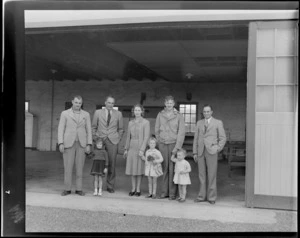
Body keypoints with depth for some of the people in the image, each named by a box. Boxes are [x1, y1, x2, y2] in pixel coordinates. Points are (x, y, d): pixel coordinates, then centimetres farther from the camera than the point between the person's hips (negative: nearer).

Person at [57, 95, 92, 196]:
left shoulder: (86, 114, 7)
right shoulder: (64, 113, 2)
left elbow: (89, 130, 4)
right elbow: (61, 129, -2)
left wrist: (88, 145, -4)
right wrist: (60, 144, -12)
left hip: (81, 144, 1)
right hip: (69, 143, -1)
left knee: (79, 166, 2)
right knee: (68, 166, -1)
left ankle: (79, 189, 9)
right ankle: (67, 189, 8)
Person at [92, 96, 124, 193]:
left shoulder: (118, 114, 9)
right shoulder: (98, 112, 8)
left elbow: (120, 129, 14)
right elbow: (93, 127, 12)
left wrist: (118, 139, 5)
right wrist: (95, 138, 4)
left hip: (112, 141, 0)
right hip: (100, 140, 0)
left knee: (112, 164, -2)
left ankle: (110, 186, 9)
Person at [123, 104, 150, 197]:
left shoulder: (146, 122, -5)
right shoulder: (130, 123, 9)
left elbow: (146, 137, -10)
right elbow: (128, 137, 14)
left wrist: (142, 150, -17)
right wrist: (126, 149, 10)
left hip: (141, 148, -4)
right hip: (132, 148, 4)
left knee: (139, 169, 2)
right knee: (132, 168, 6)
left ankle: (138, 190, 12)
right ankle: (133, 189, 15)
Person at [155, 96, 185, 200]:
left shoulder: (179, 116, 1)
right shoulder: (160, 115, 8)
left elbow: (181, 132, -3)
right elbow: (157, 130, 12)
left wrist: (177, 147, -9)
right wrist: (160, 142, 4)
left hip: (174, 144, -2)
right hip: (163, 145, 2)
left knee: (172, 169, -4)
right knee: (164, 168, 3)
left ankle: (172, 193, 3)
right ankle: (165, 191, 10)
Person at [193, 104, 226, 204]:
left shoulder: (218, 123, 6)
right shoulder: (199, 123, 15)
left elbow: (223, 138, 6)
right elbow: (196, 138, 14)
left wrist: (218, 149, -5)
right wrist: (195, 152, 8)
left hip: (211, 152, -3)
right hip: (201, 152, 3)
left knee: (212, 175, -2)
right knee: (202, 175, 6)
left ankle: (211, 197, 7)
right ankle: (202, 196, 14)